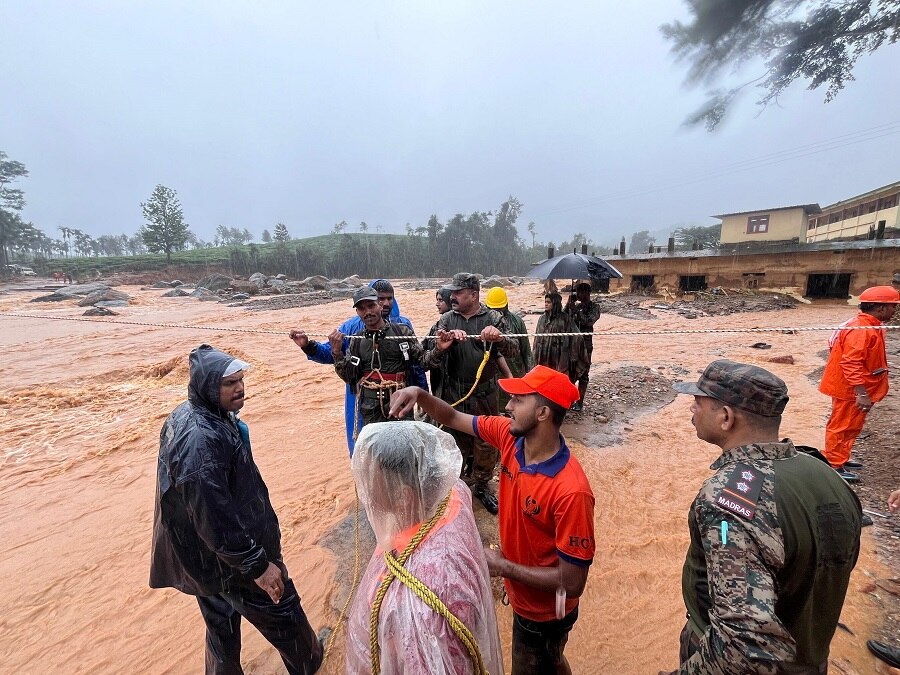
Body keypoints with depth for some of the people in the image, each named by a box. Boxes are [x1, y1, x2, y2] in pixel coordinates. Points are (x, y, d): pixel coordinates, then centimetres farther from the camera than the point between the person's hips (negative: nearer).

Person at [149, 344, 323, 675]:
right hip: (230, 561, -8)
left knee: (222, 628, 27)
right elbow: (216, 520, -31)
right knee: (283, 614, 18)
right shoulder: (202, 440, -35)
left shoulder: (185, 415, -4)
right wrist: (258, 565, -22)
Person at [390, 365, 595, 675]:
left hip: (543, 612, -6)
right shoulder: (509, 435, -19)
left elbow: (572, 583, -28)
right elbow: (453, 419, -8)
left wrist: (502, 567, -21)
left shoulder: (571, 491, -38)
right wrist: (419, 394, -26)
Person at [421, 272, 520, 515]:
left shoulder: (493, 318, -4)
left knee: (486, 444, 14)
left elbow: (513, 350, -12)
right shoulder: (447, 320, -1)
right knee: (456, 443, 15)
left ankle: (481, 486, 38)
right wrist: (440, 348, -30)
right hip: (454, 394, 1)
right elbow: (429, 362, -6)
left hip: (485, 395, 0)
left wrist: (500, 338, -34)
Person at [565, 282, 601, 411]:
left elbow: (589, 321, -19)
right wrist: (568, 304, -7)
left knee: (582, 373, 4)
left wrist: (575, 310, -20)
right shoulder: (576, 306, 9)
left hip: (585, 344, -4)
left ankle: (580, 402, 14)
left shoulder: (594, 307, -4)